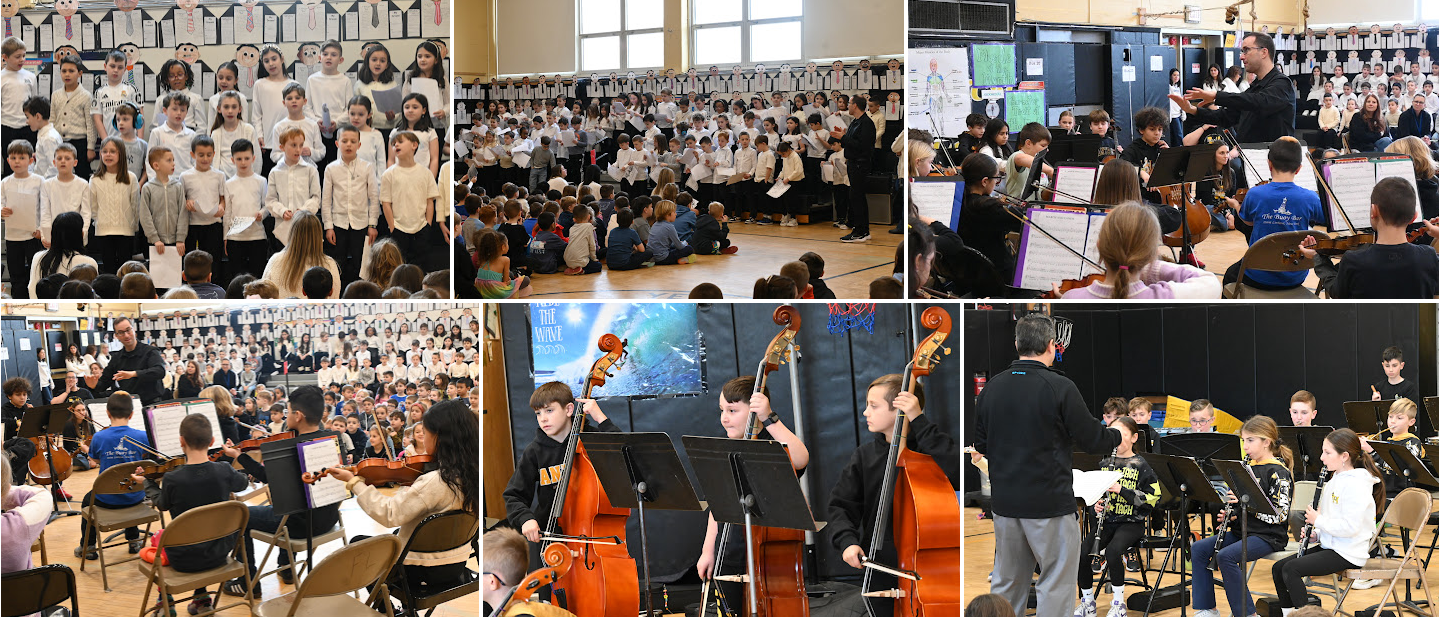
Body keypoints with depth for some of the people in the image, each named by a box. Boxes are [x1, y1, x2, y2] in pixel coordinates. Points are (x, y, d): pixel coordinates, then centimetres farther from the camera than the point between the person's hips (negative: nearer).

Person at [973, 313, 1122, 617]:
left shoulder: (992, 388, 3)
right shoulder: (1060, 387, -13)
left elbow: (981, 445, 11)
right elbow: (1092, 440, -7)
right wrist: (1118, 435, 13)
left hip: (1005, 502, 6)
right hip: (1049, 503, -5)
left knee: (1007, 583, 15)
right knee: (1057, 585, 3)